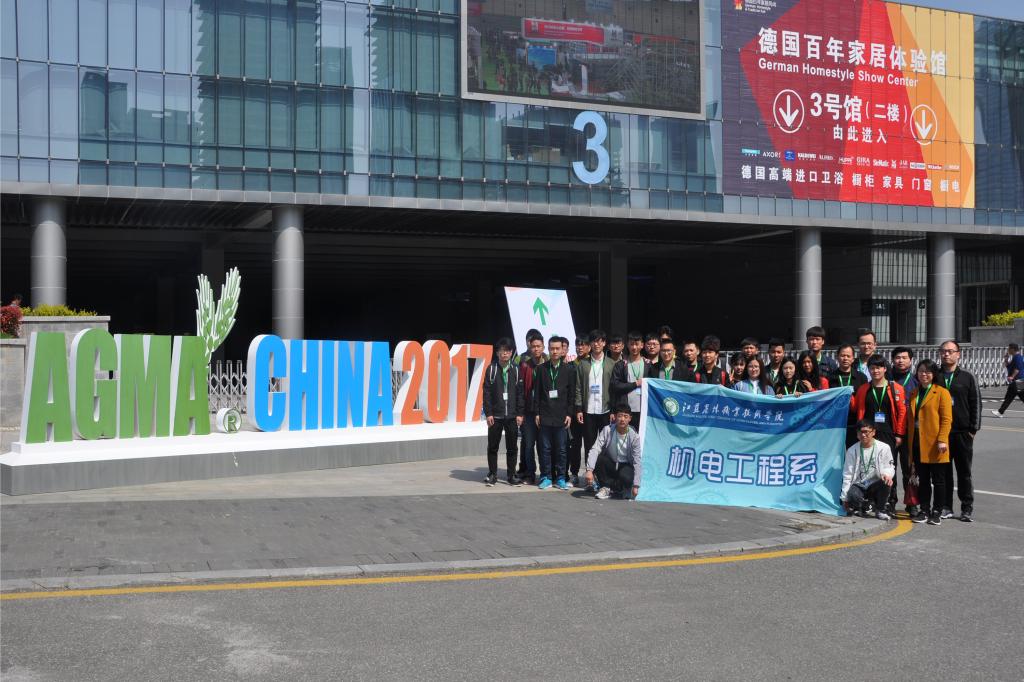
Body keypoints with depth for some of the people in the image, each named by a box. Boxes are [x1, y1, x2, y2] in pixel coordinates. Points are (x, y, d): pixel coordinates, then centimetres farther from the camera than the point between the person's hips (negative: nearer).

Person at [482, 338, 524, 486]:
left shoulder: (516, 369, 4)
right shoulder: (492, 369, 1)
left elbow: (520, 393, 5)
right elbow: (487, 392, -1)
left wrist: (520, 413, 0)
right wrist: (488, 413, -7)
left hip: (512, 416, 1)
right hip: (495, 415, -1)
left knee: (512, 447, 4)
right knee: (492, 446, 5)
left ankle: (512, 475, 12)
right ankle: (492, 474, 15)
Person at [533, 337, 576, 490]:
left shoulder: (568, 370, 5)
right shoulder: (541, 369, 6)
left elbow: (572, 394, 5)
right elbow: (537, 392, 6)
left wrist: (569, 414, -2)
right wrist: (537, 413, 1)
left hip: (561, 416, 0)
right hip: (545, 416, 1)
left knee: (561, 449, 2)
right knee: (545, 448, 3)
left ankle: (560, 478, 10)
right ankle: (546, 477, 10)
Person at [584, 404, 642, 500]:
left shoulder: (634, 437, -18)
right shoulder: (607, 430, -17)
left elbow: (637, 462, -16)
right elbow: (594, 450, -26)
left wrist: (636, 485, -23)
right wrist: (589, 470, -40)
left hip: (625, 466, -1)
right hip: (610, 465, 1)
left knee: (626, 478, -35)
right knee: (598, 458, -30)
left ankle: (610, 486, 1)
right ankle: (606, 487, -9)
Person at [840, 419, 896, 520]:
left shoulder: (884, 448, -2)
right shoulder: (852, 450, 1)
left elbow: (889, 467, -1)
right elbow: (847, 475, 1)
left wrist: (887, 474, -28)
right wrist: (844, 497, -3)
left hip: (875, 485, 0)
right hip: (858, 486, 0)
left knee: (886, 482, -33)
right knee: (853, 496, -34)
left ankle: (880, 510, -8)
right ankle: (861, 506, 6)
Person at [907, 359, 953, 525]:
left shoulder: (941, 392, -4)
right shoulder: (913, 394, 14)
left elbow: (946, 418, -9)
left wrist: (942, 440, -17)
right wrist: (910, 441, 12)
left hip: (935, 445, -5)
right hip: (918, 444, 5)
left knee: (938, 480, 3)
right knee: (923, 479, 10)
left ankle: (937, 513, 10)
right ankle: (924, 511, 17)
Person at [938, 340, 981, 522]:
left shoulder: (967, 377, 2)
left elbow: (976, 404, 2)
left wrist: (973, 429, -4)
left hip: (962, 433, -2)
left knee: (964, 472, 4)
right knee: (943, 472, 5)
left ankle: (967, 508, 11)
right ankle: (946, 507, 13)